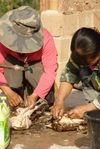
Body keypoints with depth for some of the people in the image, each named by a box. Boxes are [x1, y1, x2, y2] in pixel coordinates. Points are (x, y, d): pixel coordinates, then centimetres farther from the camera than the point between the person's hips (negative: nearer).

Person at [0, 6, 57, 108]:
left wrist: (34, 96, -44)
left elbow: (50, 71, -34)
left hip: (37, 66, -1)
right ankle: (16, 105, -16)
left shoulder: (46, 39, -34)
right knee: (10, 64, -32)